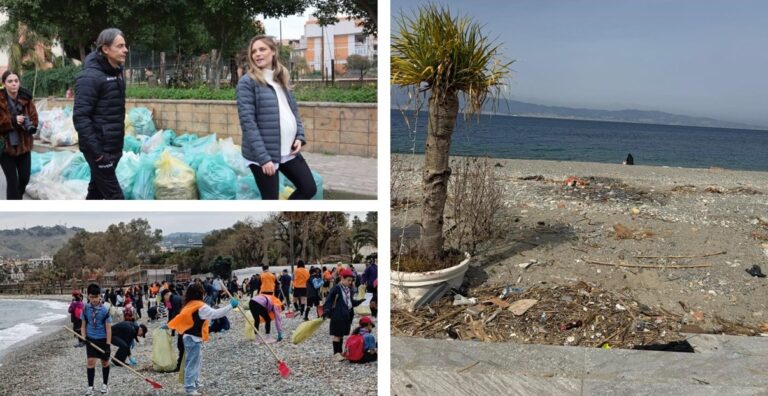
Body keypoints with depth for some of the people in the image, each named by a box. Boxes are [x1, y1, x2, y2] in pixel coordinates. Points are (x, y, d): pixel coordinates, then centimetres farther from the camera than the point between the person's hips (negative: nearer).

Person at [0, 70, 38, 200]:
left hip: (23, 145, 3)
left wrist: (27, 124, -21)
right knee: (12, 180, -3)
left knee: (25, 178, 12)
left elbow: (34, 120, 0)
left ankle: (17, 196, 41)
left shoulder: (26, 99, -1)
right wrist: (13, 121, -25)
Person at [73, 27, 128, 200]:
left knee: (97, 190, 17)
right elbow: (80, 117, -20)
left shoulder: (116, 73, 11)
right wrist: (96, 150, -23)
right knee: (113, 195, -6)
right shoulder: (90, 77, -16)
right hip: (99, 148, -8)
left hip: (113, 146, 8)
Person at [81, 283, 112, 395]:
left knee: (105, 362, 10)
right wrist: (83, 338, -5)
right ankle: (90, 387, 6)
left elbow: (108, 328, -12)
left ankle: (105, 384, 27)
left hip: (103, 339, -2)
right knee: (90, 361, -4)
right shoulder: (85, 308, -4)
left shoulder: (104, 310, -14)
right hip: (90, 339, 2)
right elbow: (83, 325, 7)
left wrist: (108, 344, -14)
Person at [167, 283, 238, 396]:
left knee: (196, 362, 20)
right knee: (192, 363, -6)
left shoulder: (189, 305, 9)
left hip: (189, 337, 10)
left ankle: (194, 383, 30)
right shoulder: (201, 307, -18)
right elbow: (215, 313, -26)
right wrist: (230, 306, -25)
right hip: (194, 339, -10)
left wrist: (168, 325, 26)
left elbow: (180, 317, 15)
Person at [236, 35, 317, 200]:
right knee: (270, 200, 0)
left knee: (309, 188, 10)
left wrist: (299, 136, 0)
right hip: (263, 154, -7)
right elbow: (247, 122, -15)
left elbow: (294, 110, 18)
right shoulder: (247, 82, -9)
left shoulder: (281, 79, 13)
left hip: (288, 151, 7)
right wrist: (263, 157, -21)